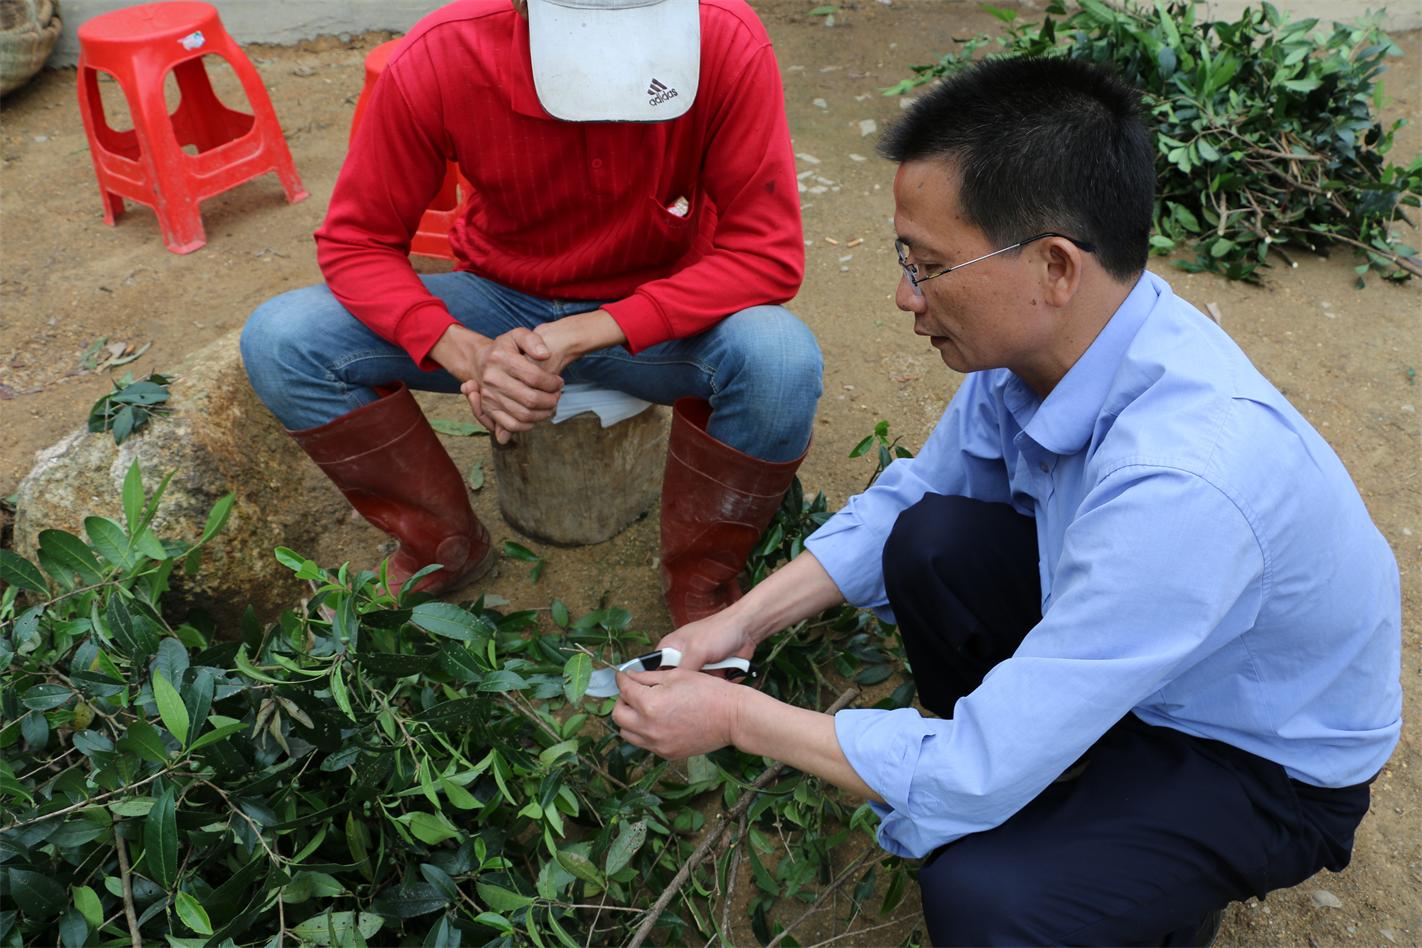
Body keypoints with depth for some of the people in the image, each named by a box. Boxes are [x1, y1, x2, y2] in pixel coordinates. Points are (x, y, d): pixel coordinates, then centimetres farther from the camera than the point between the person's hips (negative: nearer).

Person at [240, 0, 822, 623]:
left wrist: (584, 334, -32)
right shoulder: (436, 59, -21)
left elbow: (768, 254, -23)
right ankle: (444, 546, 7)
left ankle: (700, 574, -4)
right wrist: (467, 353, -31)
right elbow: (354, 242, -12)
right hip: (501, 301, 2)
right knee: (280, 343, -17)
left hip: (659, 308, -1)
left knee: (784, 360, -34)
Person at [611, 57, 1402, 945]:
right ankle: (1040, 778, 9)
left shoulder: (1178, 486, -41)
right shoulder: (1052, 332, -17)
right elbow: (905, 497, 0)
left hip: (1269, 763, -6)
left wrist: (736, 715, -23)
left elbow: (978, 779, -34)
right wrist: (744, 621, -9)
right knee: (929, 539, -13)